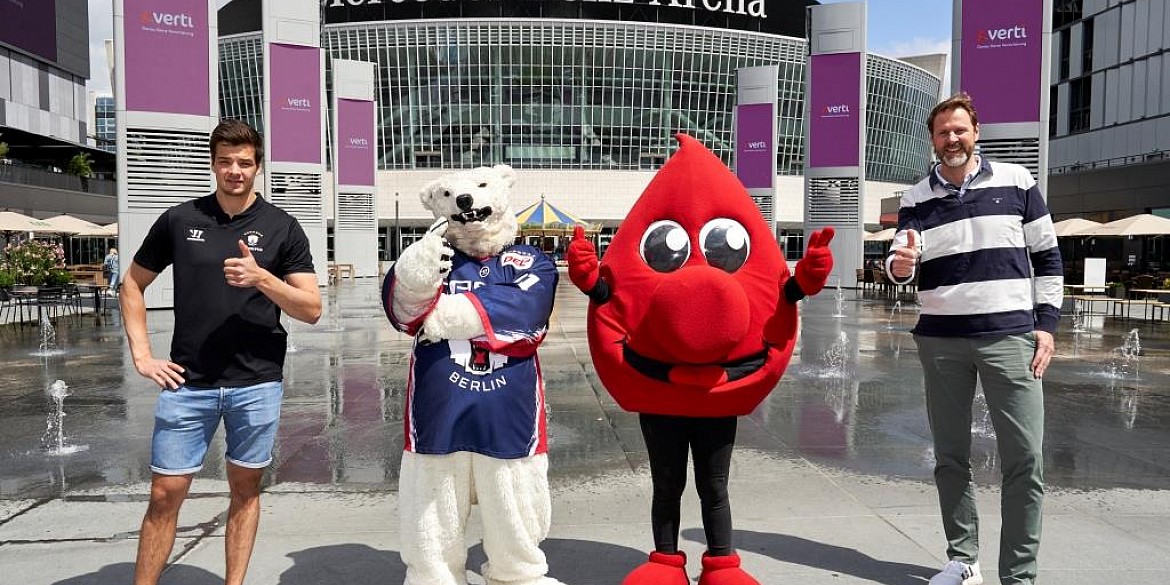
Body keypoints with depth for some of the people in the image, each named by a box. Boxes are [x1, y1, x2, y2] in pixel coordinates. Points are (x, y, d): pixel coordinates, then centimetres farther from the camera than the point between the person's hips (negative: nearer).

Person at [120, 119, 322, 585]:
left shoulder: (282, 227, 1)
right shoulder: (179, 220, 4)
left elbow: (311, 310, -3)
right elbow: (132, 285, 15)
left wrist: (262, 277, -19)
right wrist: (142, 355, 5)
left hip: (257, 383, 0)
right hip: (187, 382, 1)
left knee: (245, 488, 11)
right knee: (165, 494, 4)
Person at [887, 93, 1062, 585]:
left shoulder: (1017, 182, 5)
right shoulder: (916, 199, 7)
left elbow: (1047, 256, 8)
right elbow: (901, 263, -2)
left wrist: (1045, 323, 0)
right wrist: (899, 265, -27)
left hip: (1010, 336, -1)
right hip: (941, 341, 2)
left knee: (1024, 460, -5)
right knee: (950, 457, 8)